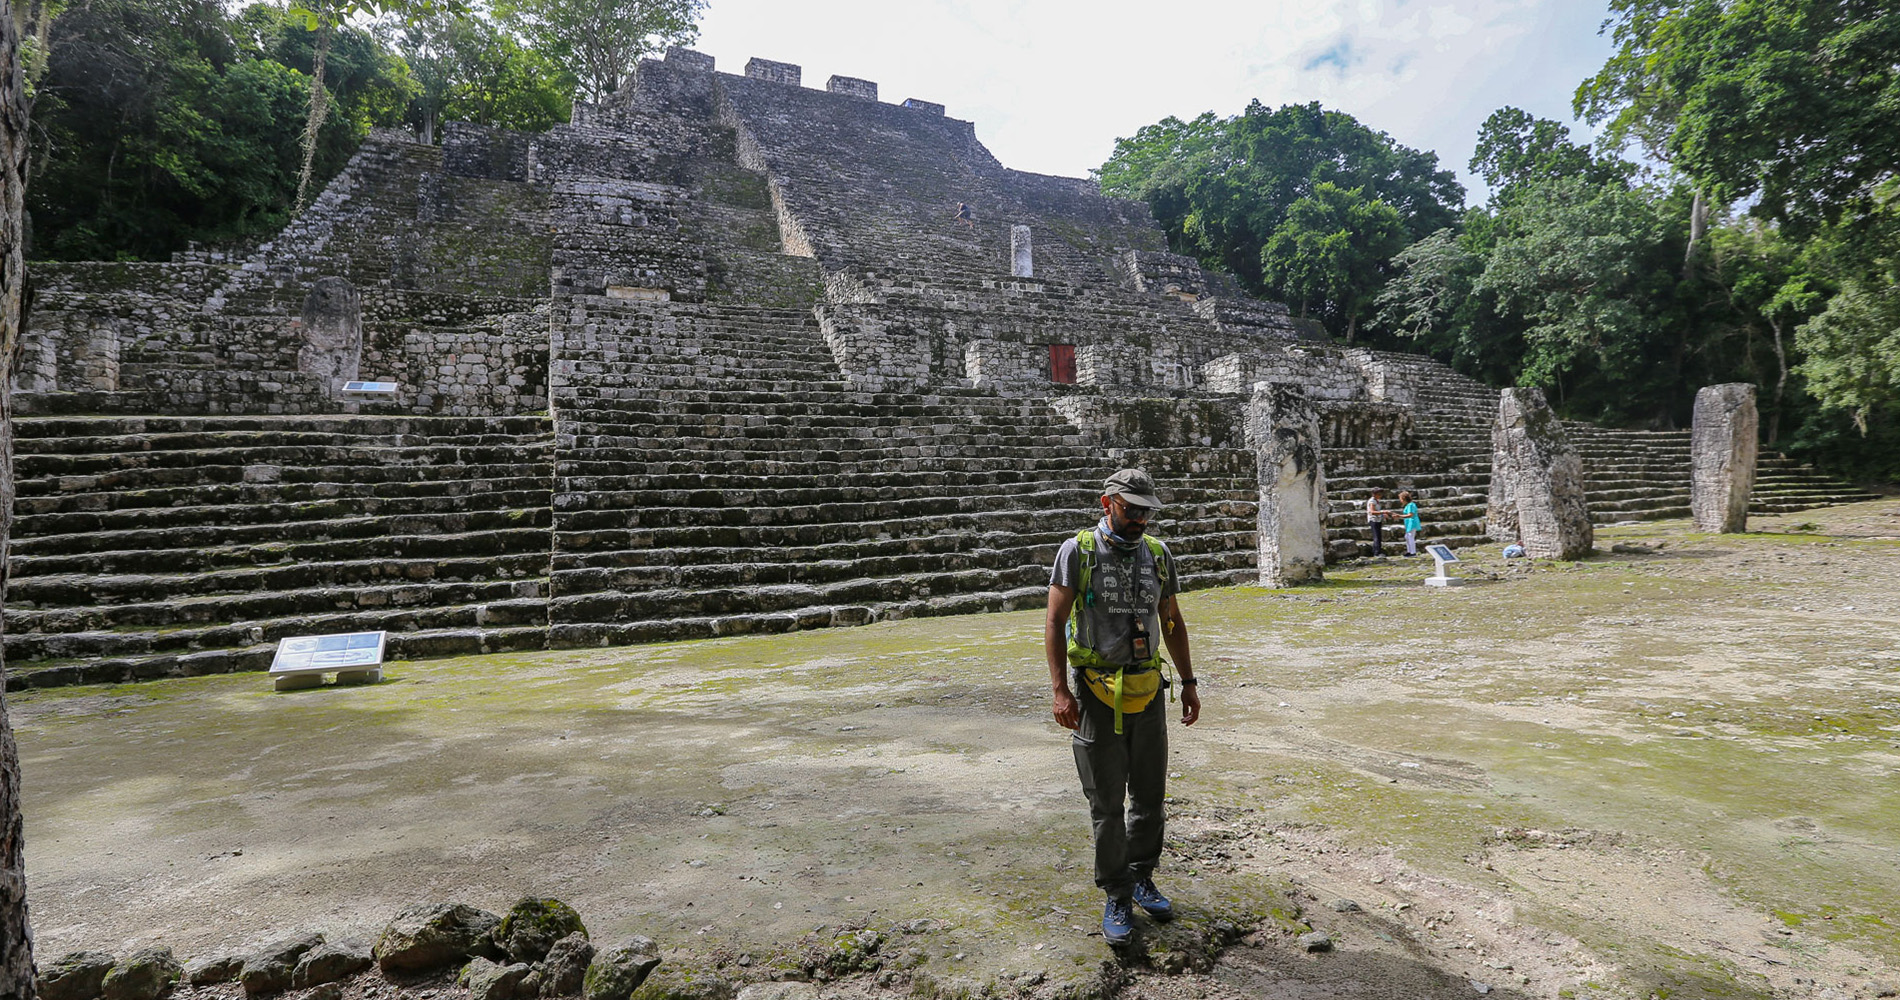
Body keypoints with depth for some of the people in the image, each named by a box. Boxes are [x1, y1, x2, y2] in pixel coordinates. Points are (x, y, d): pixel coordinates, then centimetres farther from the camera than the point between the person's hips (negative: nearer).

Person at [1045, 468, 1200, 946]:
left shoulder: (1158, 554, 7)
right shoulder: (1078, 551, -8)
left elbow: (1172, 622, 16)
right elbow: (1054, 622, -10)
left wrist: (1189, 681, 14)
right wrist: (1060, 690, -17)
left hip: (1148, 691, 5)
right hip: (1096, 694, -4)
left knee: (1150, 795, 14)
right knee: (1107, 805, 5)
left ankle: (1142, 880, 34)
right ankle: (1117, 898, 21)